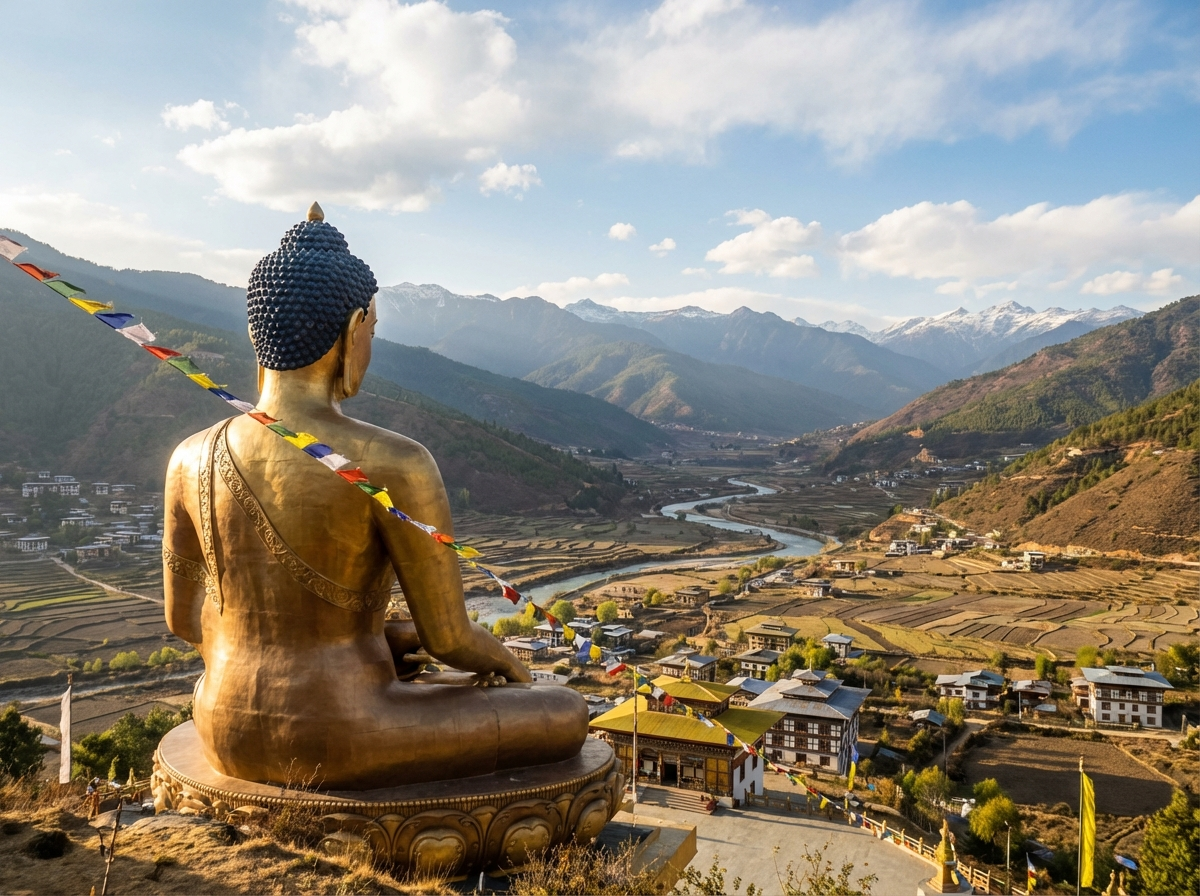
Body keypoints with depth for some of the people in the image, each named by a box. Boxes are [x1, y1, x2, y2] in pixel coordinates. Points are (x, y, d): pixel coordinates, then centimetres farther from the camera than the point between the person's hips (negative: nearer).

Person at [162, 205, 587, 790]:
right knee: (564, 716, 14)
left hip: (230, 736, 7)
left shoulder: (192, 459, -4)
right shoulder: (394, 466, -22)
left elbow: (185, 617, 8)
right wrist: (506, 661, 10)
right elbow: (449, 638, -15)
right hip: (340, 746, -7)